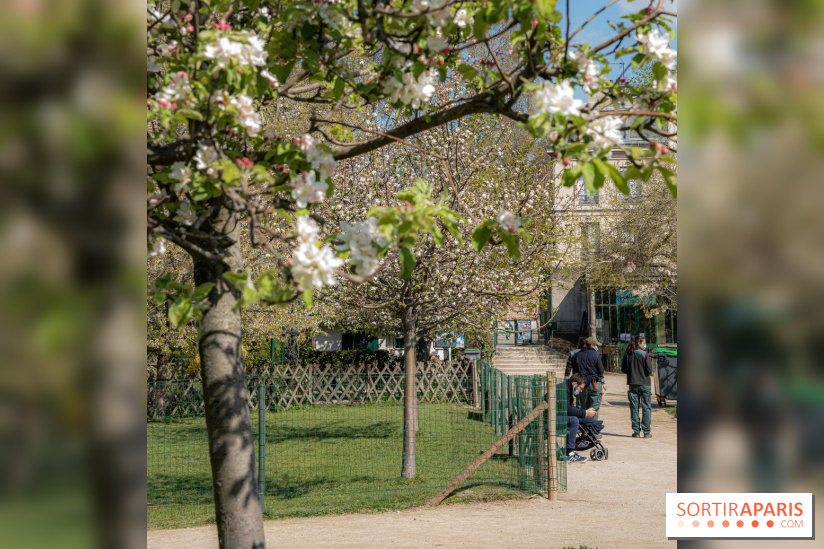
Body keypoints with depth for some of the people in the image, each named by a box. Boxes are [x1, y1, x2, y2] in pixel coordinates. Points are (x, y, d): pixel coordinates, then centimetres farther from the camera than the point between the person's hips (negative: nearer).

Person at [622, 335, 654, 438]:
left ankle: (636, 431, 8)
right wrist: (648, 373, 9)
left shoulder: (627, 354, 3)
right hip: (644, 383, -4)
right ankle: (646, 432, 2)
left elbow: (623, 369, 7)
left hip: (632, 384, 4)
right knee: (646, 408, 3)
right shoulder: (644, 354, -9)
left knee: (634, 408, 8)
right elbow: (649, 370, -12)